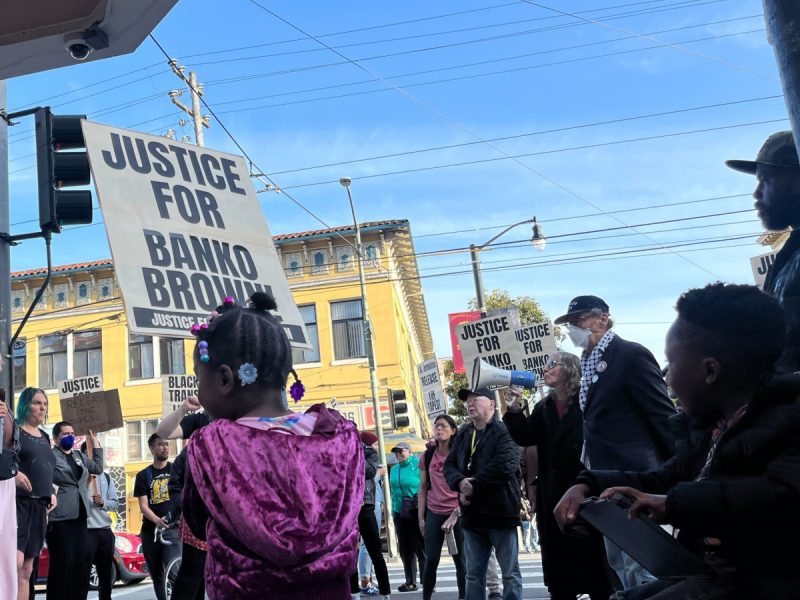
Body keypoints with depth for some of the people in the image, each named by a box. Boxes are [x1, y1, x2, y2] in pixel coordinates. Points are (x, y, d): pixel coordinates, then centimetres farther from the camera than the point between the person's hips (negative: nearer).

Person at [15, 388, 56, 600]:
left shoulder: (44, 437, 19)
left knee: (26, 570, 8)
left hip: (39, 507, 7)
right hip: (17, 502, -7)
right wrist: (13, 473, -26)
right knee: (15, 562, -20)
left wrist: (51, 493, 11)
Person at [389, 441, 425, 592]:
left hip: (417, 512, -7)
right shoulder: (394, 469, 13)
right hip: (399, 512, 7)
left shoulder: (418, 464, -6)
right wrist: (393, 509, 14)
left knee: (421, 548, -3)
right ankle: (410, 582, 20)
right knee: (405, 549, 11)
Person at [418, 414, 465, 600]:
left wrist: (455, 515, -12)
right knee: (431, 560, 0)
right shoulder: (427, 456, 7)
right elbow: (423, 488, 11)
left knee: (460, 560, 1)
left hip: (457, 513, -2)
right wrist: (421, 518, 7)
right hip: (434, 514, 2)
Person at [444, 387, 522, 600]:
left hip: (500, 511, -6)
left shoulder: (504, 431, -9)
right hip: (473, 514, 7)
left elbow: (504, 466, -23)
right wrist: (460, 482, -13)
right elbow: (449, 464, 9)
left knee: (510, 572, 4)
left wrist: (473, 487, -17)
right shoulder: (463, 434, 14)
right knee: (474, 574, 11)